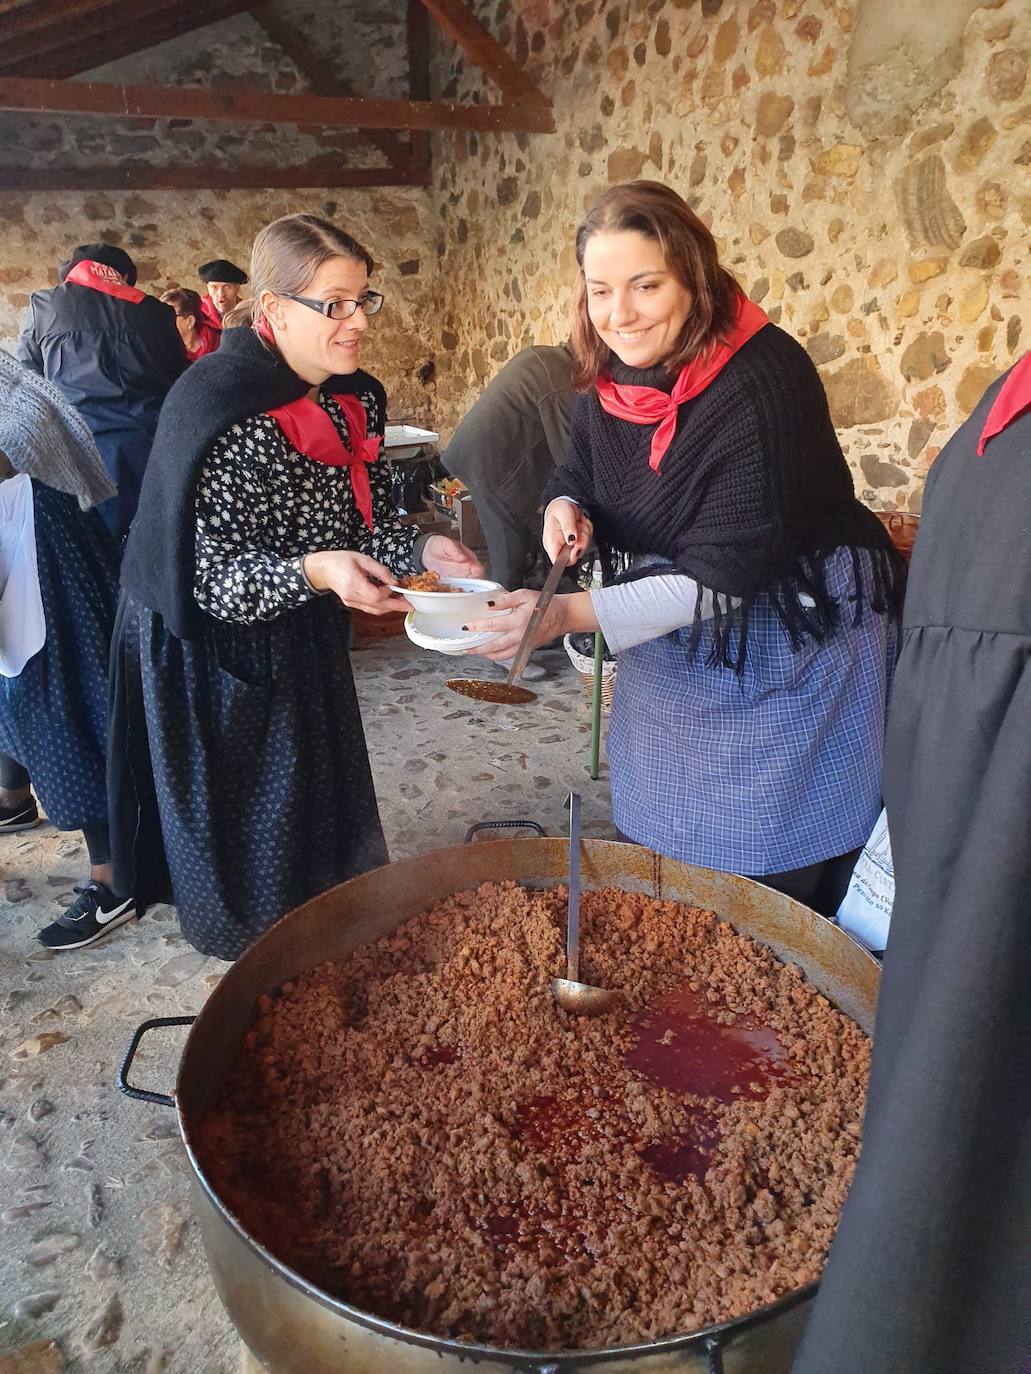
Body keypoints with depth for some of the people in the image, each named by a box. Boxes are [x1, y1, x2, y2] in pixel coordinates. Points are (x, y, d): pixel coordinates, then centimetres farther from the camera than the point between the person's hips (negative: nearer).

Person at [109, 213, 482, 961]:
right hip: (216, 657, -7)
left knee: (327, 817, 19)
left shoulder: (356, 398, 0)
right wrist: (312, 572, -41)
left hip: (307, 646, 7)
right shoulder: (225, 413, -24)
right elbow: (212, 576, -25)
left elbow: (368, 518, 7)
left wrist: (422, 549, -12)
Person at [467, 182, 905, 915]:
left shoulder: (763, 379, -25)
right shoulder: (611, 376, -3)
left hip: (788, 654, -6)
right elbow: (580, 475, 11)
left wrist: (573, 613, -33)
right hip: (673, 649, 7)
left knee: (773, 887, 5)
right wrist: (566, 509, -14)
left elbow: (726, 572, -27)